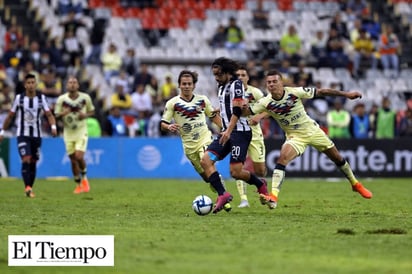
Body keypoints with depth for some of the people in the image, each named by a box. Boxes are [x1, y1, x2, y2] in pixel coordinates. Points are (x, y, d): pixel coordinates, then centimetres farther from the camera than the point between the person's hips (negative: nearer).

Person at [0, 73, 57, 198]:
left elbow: (49, 115, -3)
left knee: (33, 163, 7)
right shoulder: (19, 98, -2)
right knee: (26, 160, -18)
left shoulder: (41, 98, 1)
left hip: (36, 135, 2)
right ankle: (28, 187, -25)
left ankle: (30, 189, 17)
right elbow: (10, 116, 7)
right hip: (22, 135, -2)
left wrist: (53, 127, -21)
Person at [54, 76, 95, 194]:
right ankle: (78, 184, 23)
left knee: (79, 156, -18)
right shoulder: (61, 99, -7)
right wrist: (63, 113, -23)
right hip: (68, 132, 1)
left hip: (81, 131, -1)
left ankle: (84, 178, 8)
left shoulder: (85, 97, -6)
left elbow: (92, 111, 8)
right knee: (73, 160, 5)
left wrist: (85, 115, -14)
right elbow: (56, 115, -1)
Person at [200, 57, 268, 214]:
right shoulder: (221, 87, 18)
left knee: (236, 172, -13)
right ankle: (222, 194, -15)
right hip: (226, 132, 9)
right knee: (205, 160, -10)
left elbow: (237, 111, -18)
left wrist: (228, 131, -26)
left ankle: (260, 184, 16)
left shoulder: (236, 84, -9)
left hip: (240, 132, -9)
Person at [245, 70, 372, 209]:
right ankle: (273, 197, -33)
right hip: (294, 136, 0)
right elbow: (245, 112, -15)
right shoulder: (266, 102, -16)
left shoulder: (294, 92, -21)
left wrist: (346, 94, -13)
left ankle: (355, 184, 35)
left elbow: (321, 92, -14)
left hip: (312, 130, 0)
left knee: (337, 158, 10)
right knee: (282, 159, -27)